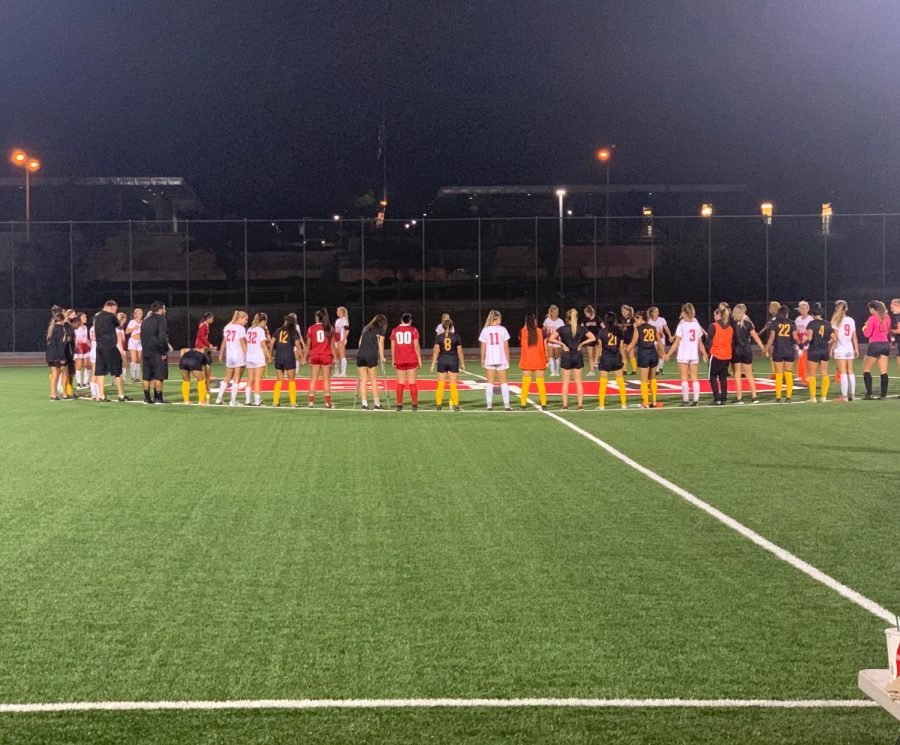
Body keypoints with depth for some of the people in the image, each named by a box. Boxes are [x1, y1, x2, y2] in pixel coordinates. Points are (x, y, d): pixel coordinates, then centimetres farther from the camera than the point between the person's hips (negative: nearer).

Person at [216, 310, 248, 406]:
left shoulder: (227, 327, 8)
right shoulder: (241, 328, -11)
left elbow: (224, 342, 12)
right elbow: (243, 344, -13)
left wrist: (221, 354, 18)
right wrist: (247, 355, -10)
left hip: (229, 356, 6)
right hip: (239, 356, -6)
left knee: (227, 378, 16)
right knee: (236, 379, 0)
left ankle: (219, 398, 14)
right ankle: (233, 400, -1)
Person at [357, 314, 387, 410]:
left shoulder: (366, 328, 23)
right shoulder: (381, 330, 9)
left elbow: (360, 342, 18)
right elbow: (380, 344, 3)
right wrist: (382, 357, 7)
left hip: (360, 354, 4)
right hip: (371, 355, -4)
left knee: (363, 380, 5)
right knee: (373, 380, 3)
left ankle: (364, 403, 1)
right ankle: (376, 403, 6)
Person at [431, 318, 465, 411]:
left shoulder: (439, 337, -2)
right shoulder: (456, 336, -2)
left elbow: (436, 351, -5)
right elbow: (460, 351, -1)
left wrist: (433, 363, -1)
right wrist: (462, 363, 5)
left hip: (442, 361, 0)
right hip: (453, 361, 0)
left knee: (441, 385, 6)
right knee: (453, 385, 3)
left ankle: (439, 405, 6)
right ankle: (455, 405, 1)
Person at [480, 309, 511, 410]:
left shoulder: (485, 330, -1)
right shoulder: (502, 330, -4)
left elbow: (483, 347, 0)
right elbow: (506, 346, -3)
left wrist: (482, 360, 8)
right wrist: (507, 359, 5)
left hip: (489, 359, 1)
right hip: (501, 359, -1)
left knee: (490, 382, 6)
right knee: (503, 382, 6)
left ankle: (489, 405, 3)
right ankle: (506, 405, 3)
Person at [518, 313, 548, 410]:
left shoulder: (522, 332, -5)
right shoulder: (541, 332, -5)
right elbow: (545, 347, -3)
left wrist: (525, 326, 15)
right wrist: (547, 360, 8)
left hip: (526, 362, 0)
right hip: (539, 362, 0)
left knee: (525, 383, 4)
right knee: (540, 383, 5)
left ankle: (523, 404, 2)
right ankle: (543, 404, 5)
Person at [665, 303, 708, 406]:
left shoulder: (682, 325, -8)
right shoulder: (697, 325, 4)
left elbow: (676, 343, -9)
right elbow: (700, 343, 9)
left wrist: (668, 354, -3)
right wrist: (704, 354, 23)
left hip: (683, 355, -4)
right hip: (694, 355, 4)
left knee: (684, 378, 0)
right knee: (695, 378, 8)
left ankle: (686, 400, -2)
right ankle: (696, 400, 5)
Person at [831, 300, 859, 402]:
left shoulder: (836, 321, -6)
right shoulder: (851, 320, 7)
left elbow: (835, 337, -11)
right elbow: (854, 337, 8)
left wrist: (831, 348, -5)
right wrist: (856, 349, 15)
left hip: (840, 349, -5)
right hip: (850, 349, 5)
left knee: (843, 373, -6)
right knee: (850, 372, 11)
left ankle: (844, 396, -9)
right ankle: (852, 394, 13)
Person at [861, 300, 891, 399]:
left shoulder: (872, 318, -11)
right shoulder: (887, 317, 7)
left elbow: (867, 334, -10)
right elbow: (888, 332, 14)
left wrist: (864, 328, 9)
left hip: (875, 345, -6)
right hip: (885, 344, 6)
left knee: (866, 370, 6)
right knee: (883, 371, 5)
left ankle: (869, 394, -1)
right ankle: (883, 394, 2)